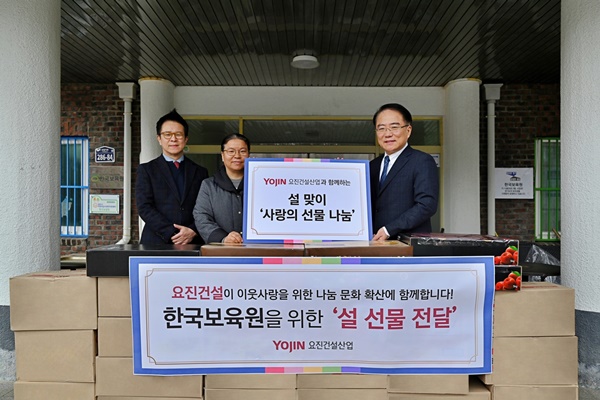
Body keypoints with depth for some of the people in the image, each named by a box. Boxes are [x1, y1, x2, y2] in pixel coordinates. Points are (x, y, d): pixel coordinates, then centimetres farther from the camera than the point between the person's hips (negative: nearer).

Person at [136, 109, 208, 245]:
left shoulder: (200, 172, 12)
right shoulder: (146, 170, 7)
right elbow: (144, 207, -2)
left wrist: (193, 231, -11)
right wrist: (172, 233, -12)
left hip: (192, 243, 1)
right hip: (156, 243, -1)